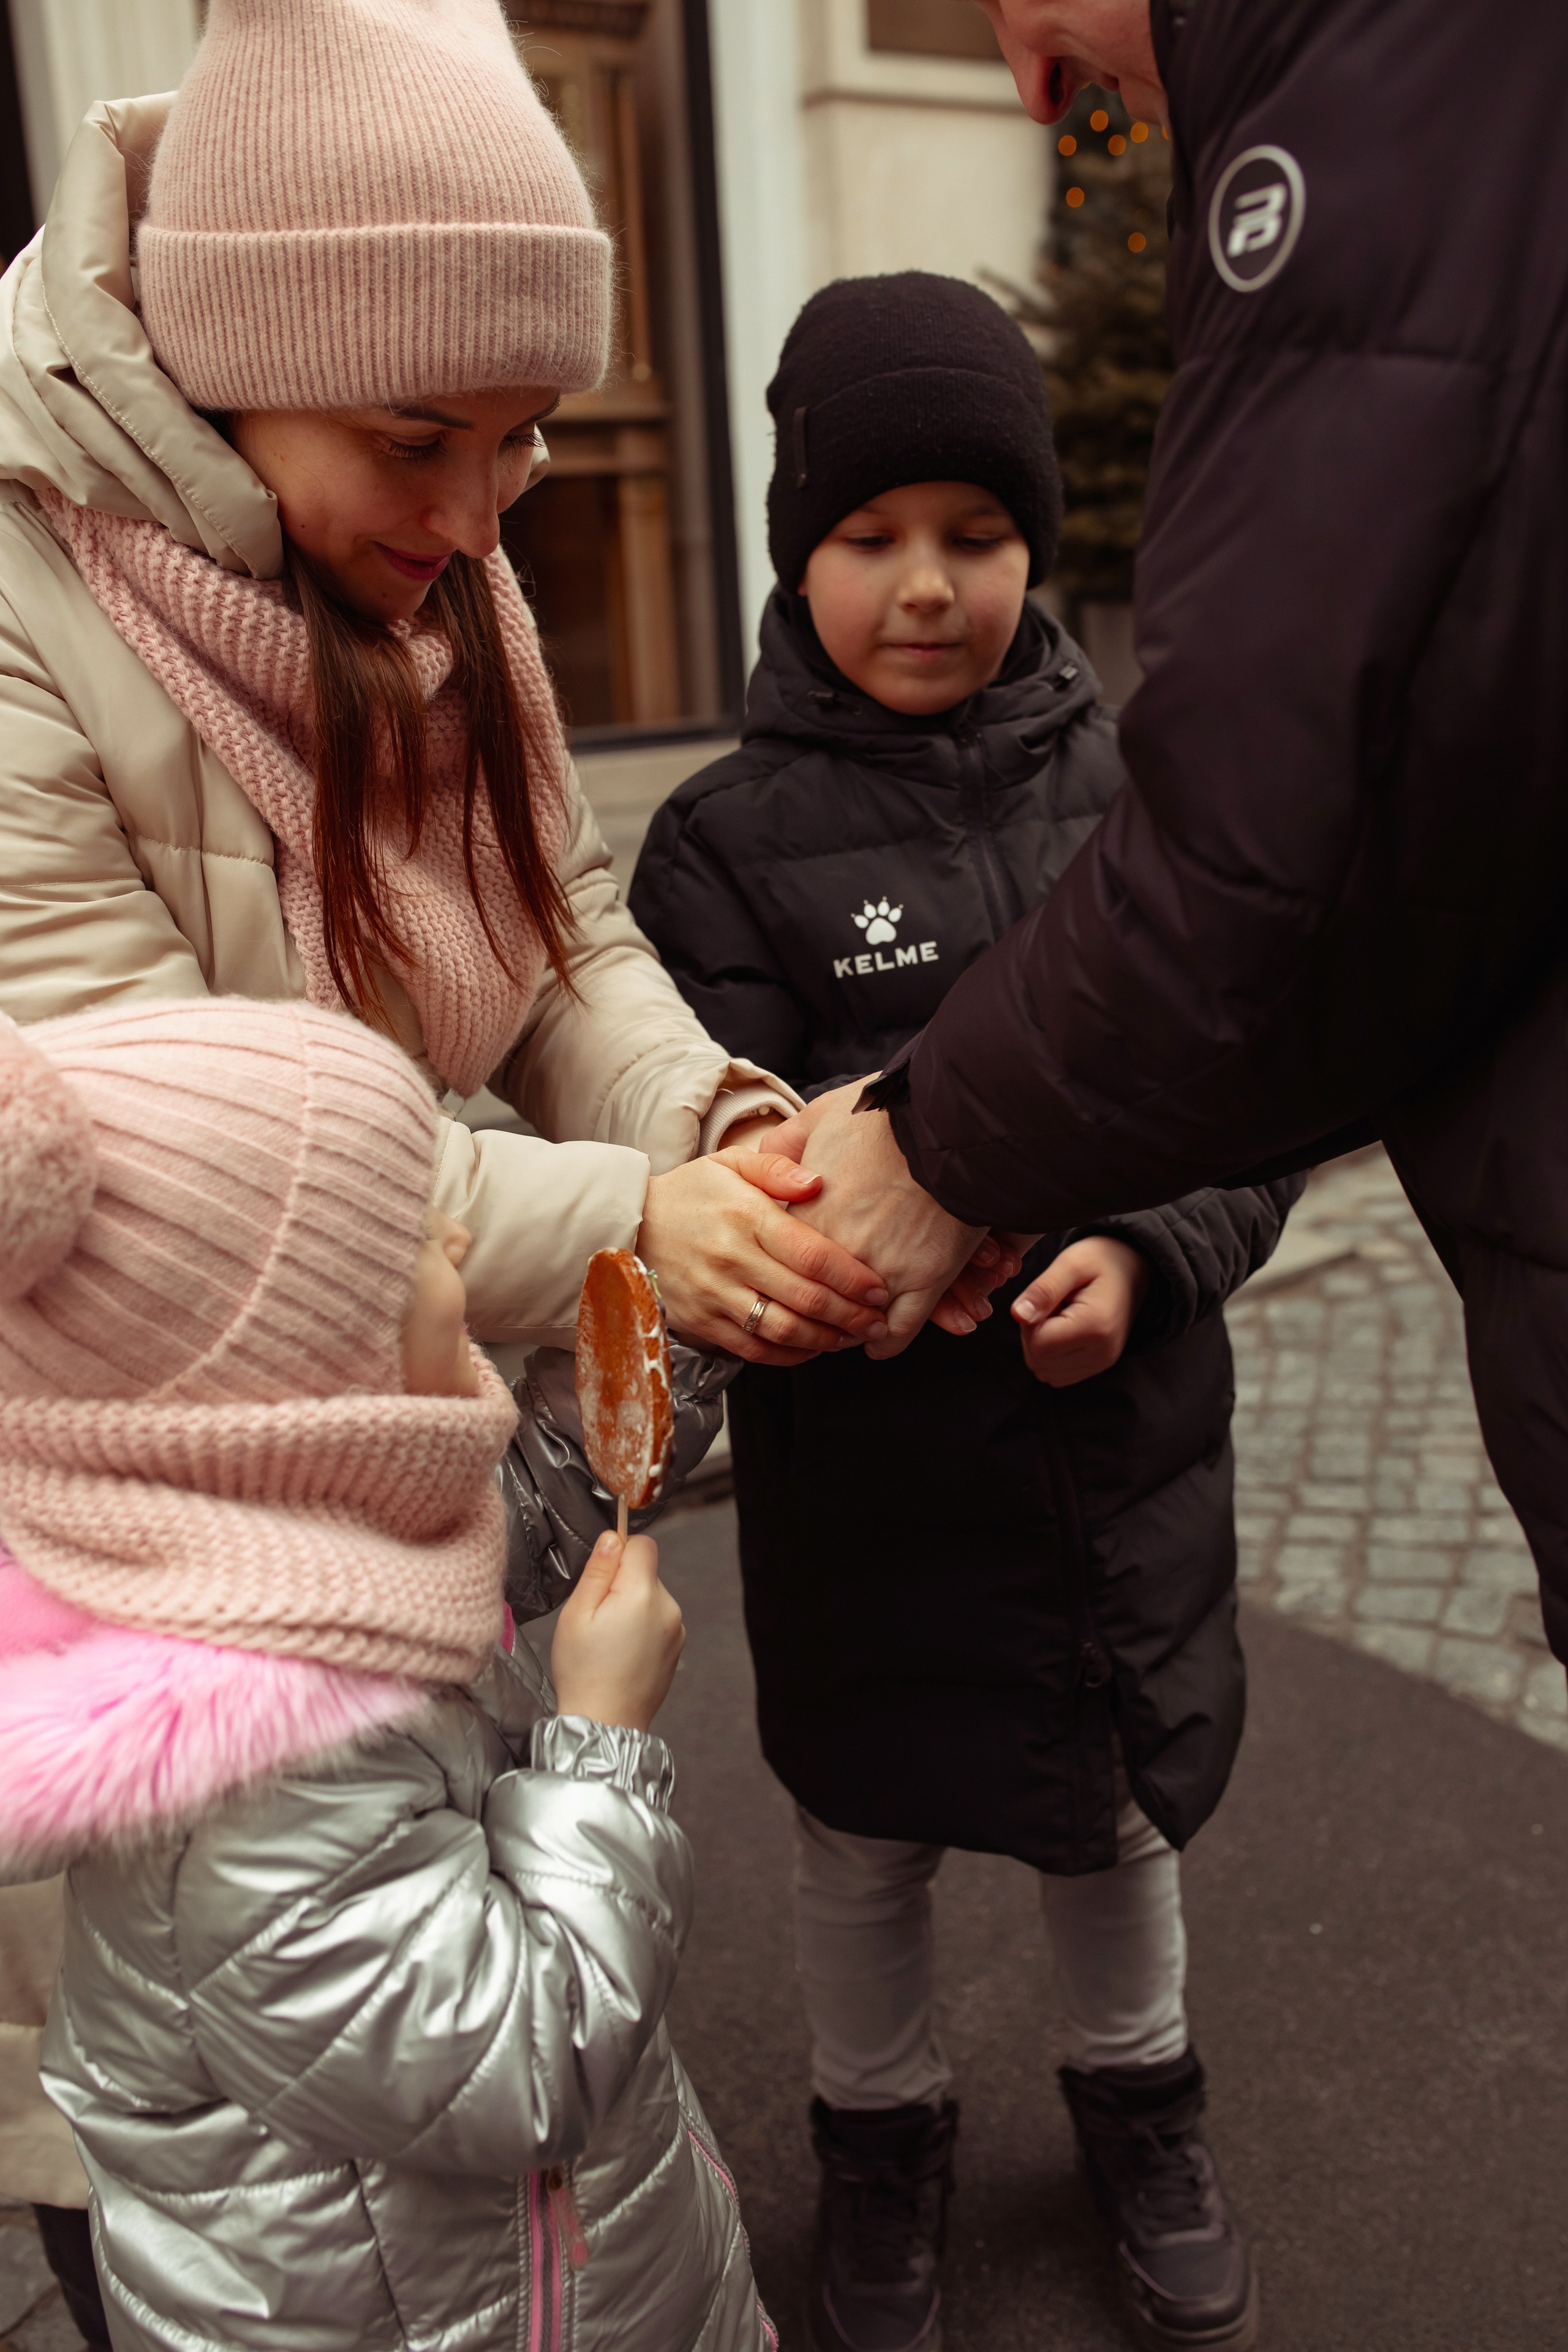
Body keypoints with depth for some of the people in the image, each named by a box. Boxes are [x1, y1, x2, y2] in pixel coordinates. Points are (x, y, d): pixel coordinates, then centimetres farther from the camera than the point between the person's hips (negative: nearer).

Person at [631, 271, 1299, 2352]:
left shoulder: (1135, 788, -3)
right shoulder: (729, 842, -9)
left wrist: (1149, 1257, -20)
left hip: (1129, 1445, 2)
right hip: (862, 1464, -2)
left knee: (1121, 1801, 23)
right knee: (866, 1834, 18)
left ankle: (1139, 2105, 52)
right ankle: (879, 2141, 48)